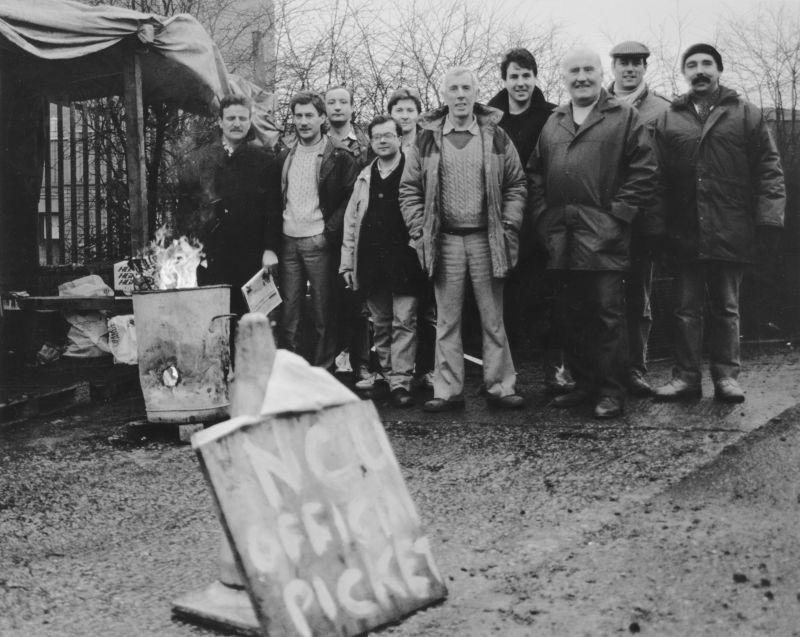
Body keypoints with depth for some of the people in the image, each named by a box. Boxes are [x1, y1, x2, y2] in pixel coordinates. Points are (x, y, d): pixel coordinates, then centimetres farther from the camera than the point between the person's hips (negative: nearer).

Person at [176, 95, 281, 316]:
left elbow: (274, 209, 4)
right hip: (209, 255, 0)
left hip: (251, 257, 0)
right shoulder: (197, 160, 9)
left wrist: (271, 248, -6)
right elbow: (184, 207, 7)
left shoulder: (264, 161, 8)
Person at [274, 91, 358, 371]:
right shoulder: (286, 155, 14)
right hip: (288, 241, 4)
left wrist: (329, 231, -12)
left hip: (318, 242, -4)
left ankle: (322, 371, 9)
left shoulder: (338, 156, -2)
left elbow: (351, 198, -4)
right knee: (287, 311, 3)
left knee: (323, 313, 1)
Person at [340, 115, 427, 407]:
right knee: (380, 325, 12)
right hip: (371, 262, 5)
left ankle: (401, 383, -2)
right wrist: (347, 261, 10)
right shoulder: (365, 177, 15)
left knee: (404, 322, -5)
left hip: (404, 260, -5)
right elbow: (351, 221, 16)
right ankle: (385, 375, 21)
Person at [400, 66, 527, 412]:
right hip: (444, 240, 1)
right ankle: (448, 390, 13)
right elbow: (410, 189, 6)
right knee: (447, 321, 6)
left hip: (487, 238, 0)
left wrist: (509, 226, -3)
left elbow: (516, 183, 6)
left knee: (493, 319, 6)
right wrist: (420, 232, -2)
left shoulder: (495, 136, 3)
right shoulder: (426, 138, 4)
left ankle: (500, 387, 14)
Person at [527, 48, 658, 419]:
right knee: (573, 315, 11)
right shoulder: (553, 123, 17)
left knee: (608, 314, -3)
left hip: (604, 236, -5)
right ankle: (584, 383, 22)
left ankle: (611, 391, 3)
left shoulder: (624, 117, 3)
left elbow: (643, 173, -4)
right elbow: (535, 174, 18)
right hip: (562, 240, 5)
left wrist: (617, 215, -10)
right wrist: (544, 218, 6)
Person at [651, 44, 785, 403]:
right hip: (684, 235, 1)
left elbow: (768, 169, 1)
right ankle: (685, 377, 14)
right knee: (686, 309, 7)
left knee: (726, 307, 8)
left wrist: (769, 218, -8)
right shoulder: (667, 120, 7)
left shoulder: (746, 115, 5)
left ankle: (726, 376, 16)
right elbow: (657, 178, 4)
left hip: (731, 234, -1)